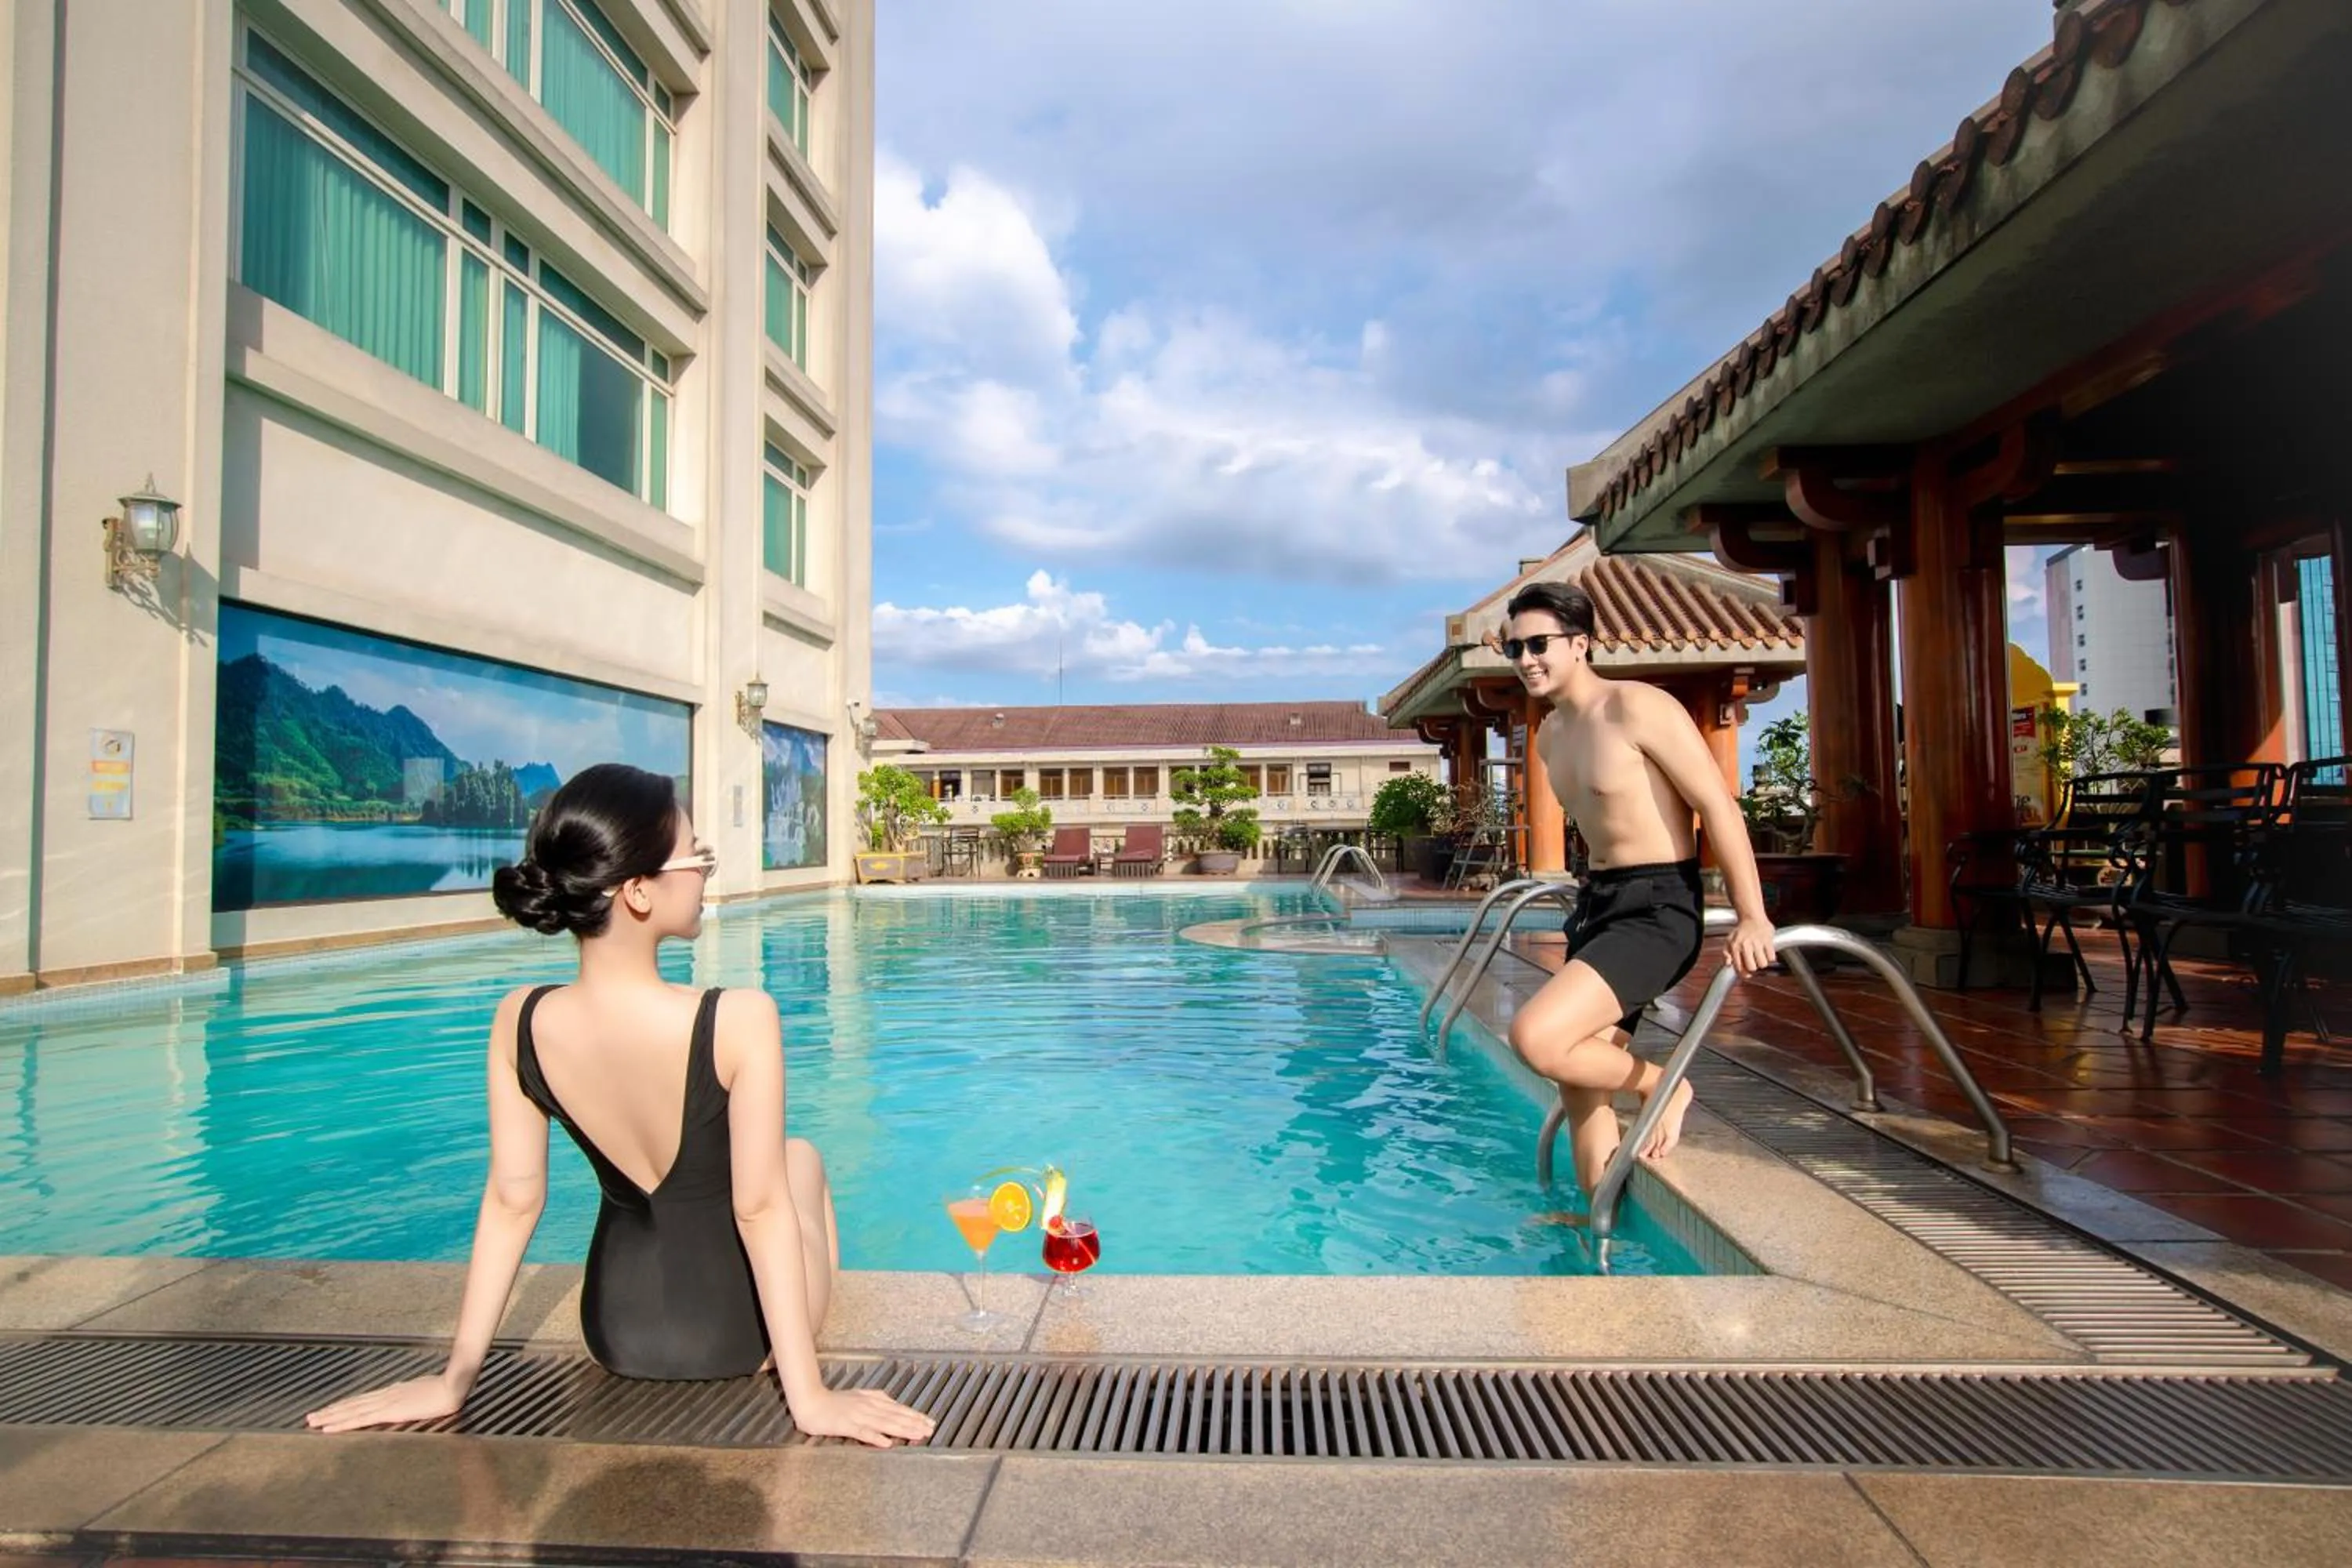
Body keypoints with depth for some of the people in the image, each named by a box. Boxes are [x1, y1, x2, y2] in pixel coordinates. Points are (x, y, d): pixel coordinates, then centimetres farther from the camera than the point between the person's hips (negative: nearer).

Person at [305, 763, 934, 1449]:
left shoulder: (518, 1022, -16)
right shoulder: (739, 1019, -30)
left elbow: (512, 1201, -9)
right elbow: (760, 1208, -25)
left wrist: (456, 1377, 4)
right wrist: (809, 1396, -16)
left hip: (615, 1335, 4)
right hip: (738, 1335, -3)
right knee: (802, 1157, 29)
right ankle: (795, 1369, 40)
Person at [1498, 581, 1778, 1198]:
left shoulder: (1636, 708, -14)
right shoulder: (1550, 735, 12)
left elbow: (1718, 804, -16)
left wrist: (1752, 919, -18)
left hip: (1657, 909, -9)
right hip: (1599, 900, 9)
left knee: (1536, 1037, -23)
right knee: (1580, 1078, 11)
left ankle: (1665, 1088, 4)